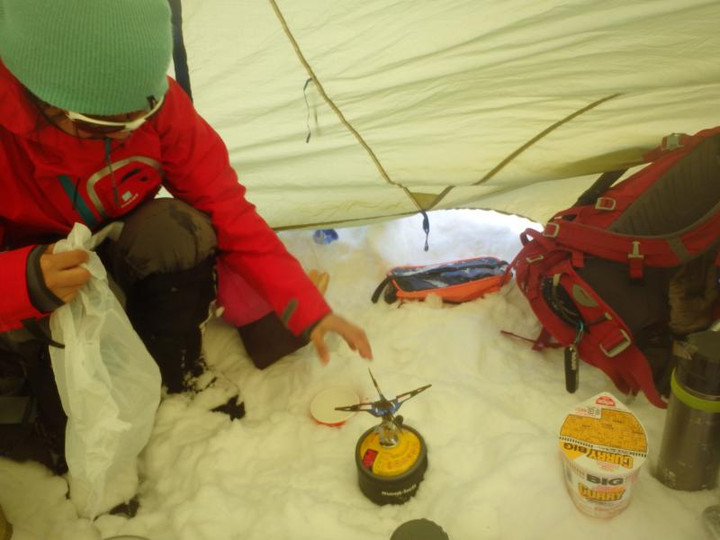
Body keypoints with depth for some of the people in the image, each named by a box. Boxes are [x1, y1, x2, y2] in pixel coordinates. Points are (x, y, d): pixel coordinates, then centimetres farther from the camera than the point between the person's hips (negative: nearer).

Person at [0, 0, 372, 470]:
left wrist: (307, 308, -28)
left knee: (178, 230, -30)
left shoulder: (152, 99, -24)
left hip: (122, 259, 3)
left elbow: (224, 208, -21)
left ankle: (177, 378, -9)